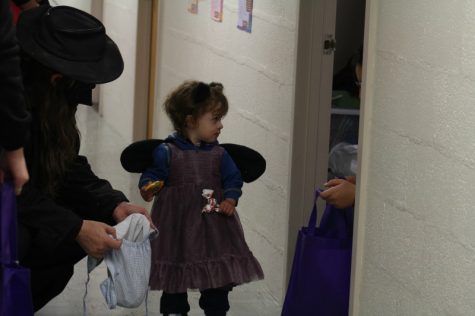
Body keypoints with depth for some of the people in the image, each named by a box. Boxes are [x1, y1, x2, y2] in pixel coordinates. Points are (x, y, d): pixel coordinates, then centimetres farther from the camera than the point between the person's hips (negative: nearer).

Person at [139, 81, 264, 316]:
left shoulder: (219, 155, 3)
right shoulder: (167, 152, -7)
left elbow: (233, 180, 7)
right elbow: (152, 175, -2)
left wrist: (230, 199, -10)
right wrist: (148, 188, -22)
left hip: (214, 228, 3)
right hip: (176, 227, -2)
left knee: (217, 286, 7)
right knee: (174, 286, 10)